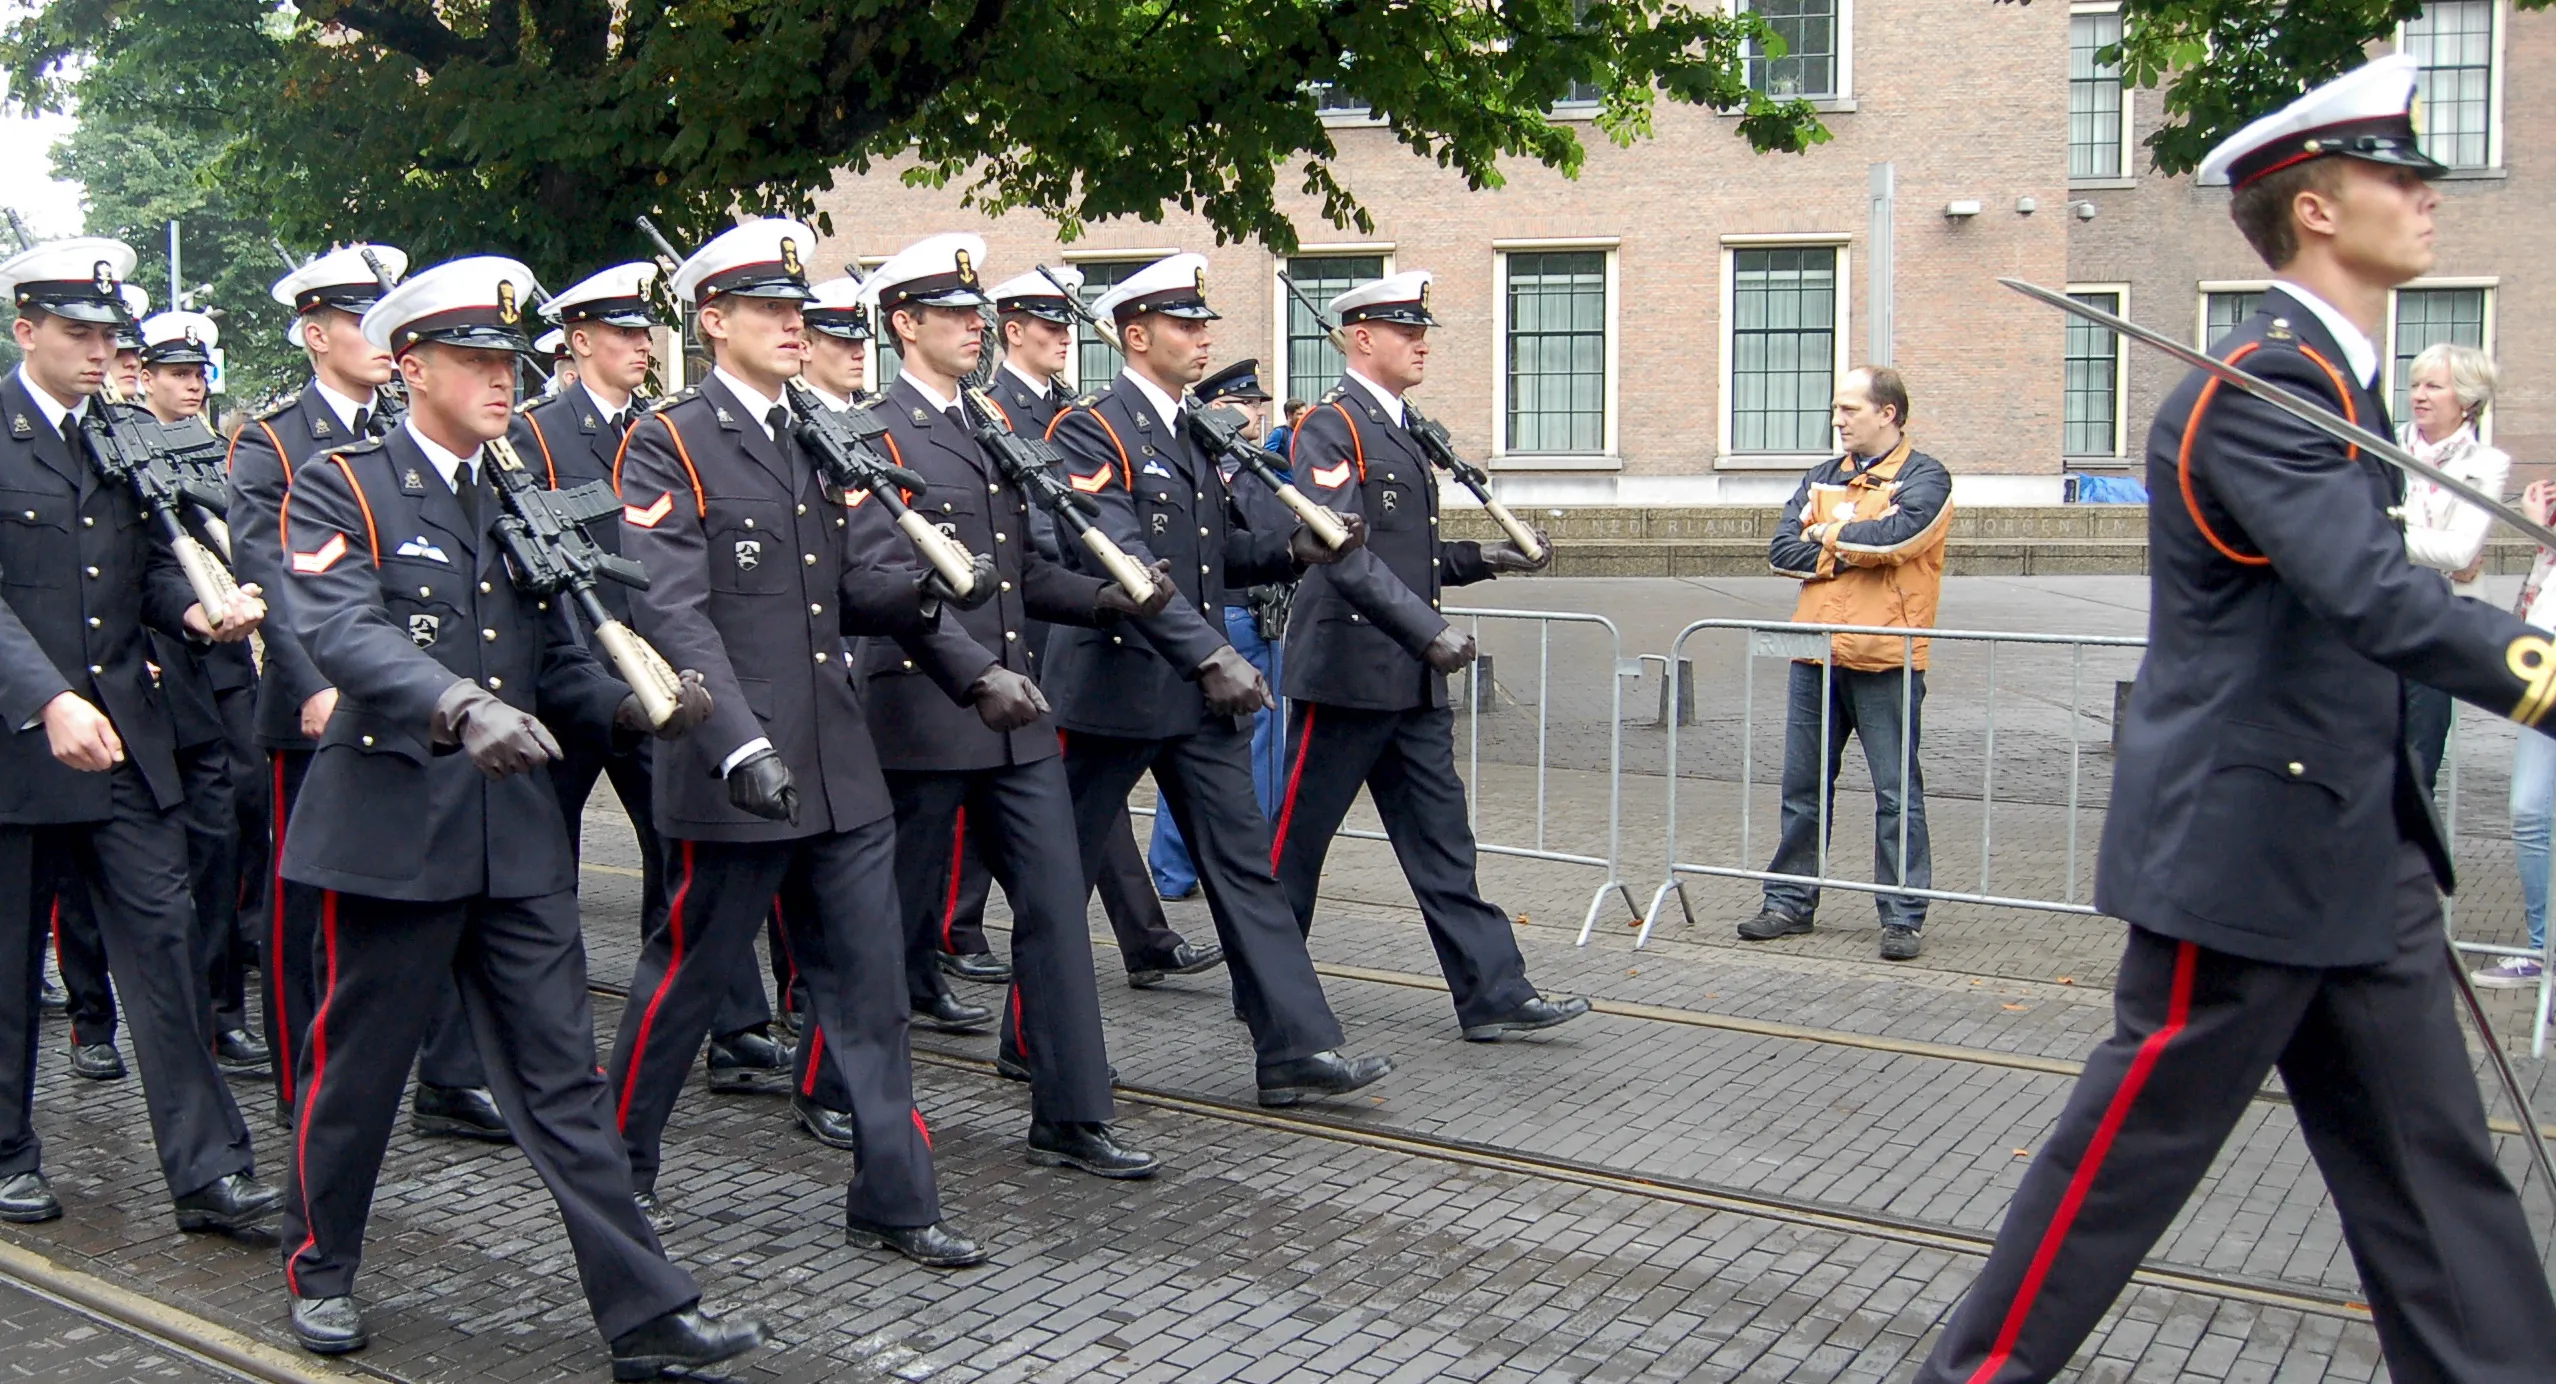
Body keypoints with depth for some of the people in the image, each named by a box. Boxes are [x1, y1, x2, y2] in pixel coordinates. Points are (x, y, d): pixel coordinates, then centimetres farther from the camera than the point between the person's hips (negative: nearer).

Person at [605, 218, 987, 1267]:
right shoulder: (668, 445, -7)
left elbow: (862, 583, 9)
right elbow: (672, 612, -16)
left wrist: (927, 591, -14)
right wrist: (741, 746, -27)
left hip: (842, 767, 6)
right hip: (739, 771, -6)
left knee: (868, 983, 7)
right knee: (688, 972, 10)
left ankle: (893, 1200, 16)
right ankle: (620, 1161, 32)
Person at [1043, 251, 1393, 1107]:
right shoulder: (1090, 432, -12)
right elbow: (1122, 563, -23)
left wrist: (1293, 550, -2)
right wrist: (1210, 656, -30)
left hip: (1197, 689, 7)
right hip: (1110, 688, -7)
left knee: (1245, 863, 2)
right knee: (1062, 874, 8)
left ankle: (1295, 1050, 3)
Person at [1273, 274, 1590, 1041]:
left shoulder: (1402, 430, 18)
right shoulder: (1330, 428, -11)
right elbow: (1342, 552, -22)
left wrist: (1482, 558, 8)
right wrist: (1429, 631, -27)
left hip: (1411, 682, 9)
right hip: (1345, 675, -9)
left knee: (1442, 839, 8)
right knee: (1296, 837, 4)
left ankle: (1494, 993, 11)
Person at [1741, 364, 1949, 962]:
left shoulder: (1925, 478, 0)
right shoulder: (1823, 478, 16)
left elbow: (1894, 535, -19)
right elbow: (1782, 549, 4)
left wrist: (1826, 536, -4)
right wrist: (1854, 549, -8)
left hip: (1886, 661, -5)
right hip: (1816, 658, 6)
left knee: (1897, 794, 0)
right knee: (1803, 788, 10)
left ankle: (1904, 917, 8)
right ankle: (1791, 901, 20)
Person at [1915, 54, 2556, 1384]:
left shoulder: (2331, 375, 15)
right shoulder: (2256, 387, -17)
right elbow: (2375, 598, -31)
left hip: (2351, 841, 9)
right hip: (2249, 841, -9)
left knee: (2432, 1159, 13)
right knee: (2136, 1144, 2)